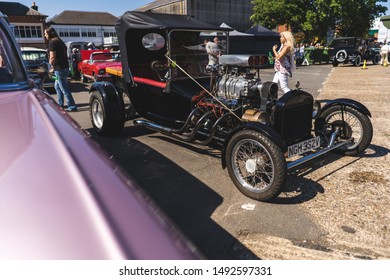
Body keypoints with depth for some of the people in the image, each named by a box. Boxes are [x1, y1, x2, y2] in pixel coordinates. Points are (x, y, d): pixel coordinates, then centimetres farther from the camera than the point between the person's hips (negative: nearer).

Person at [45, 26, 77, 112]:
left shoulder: (52, 42, -10)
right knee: (57, 86, 21)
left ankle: (72, 107, -5)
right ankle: (60, 104, 27)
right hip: (64, 67, 10)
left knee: (64, 89, -7)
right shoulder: (59, 41, 18)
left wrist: (52, 67, 1)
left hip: (60, 69, -10)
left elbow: (52, 57, -17)